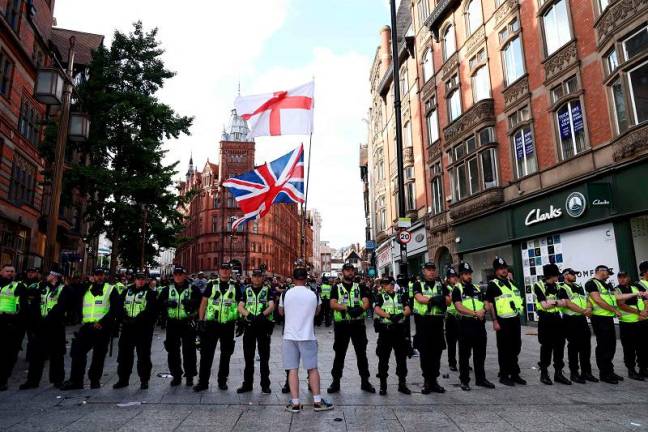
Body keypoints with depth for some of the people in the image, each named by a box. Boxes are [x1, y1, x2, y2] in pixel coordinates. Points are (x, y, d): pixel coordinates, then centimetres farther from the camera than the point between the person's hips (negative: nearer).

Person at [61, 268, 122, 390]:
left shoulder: (111, 290, 1)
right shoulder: (87, 289, 14)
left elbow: (115, 309, -7)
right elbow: (79, 305, 21)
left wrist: (102, 322, -14)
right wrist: (81, 320, 5)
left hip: (103, 327, -4)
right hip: (87, 326, 4)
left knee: (99, 355, 3)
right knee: (77, 351, -5)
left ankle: (95, 380, 15)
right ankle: (75, 380, 4)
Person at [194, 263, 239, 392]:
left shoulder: (235, 286, 4)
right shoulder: (211, 284, 3)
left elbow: (239, 305, 7)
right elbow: (204, 302, 3)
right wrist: (201, 320, -4)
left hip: (228, 325, 1)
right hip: (211, 323, 0)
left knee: (226, 354, 10)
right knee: (206, 353, 2)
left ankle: (222, 380, 24)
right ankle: (203, 381, 12)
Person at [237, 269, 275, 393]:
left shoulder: (267, 290, 3)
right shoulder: (246, 290, 11)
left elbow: (271, 306, -9)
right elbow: (240, 307, 1)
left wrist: (262, 315, -27)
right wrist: (249, 315, -18)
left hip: (264, 325, -2)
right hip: (249, 326, 2)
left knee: (264, 357, 4)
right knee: (248, 356, 10)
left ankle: (265, 384, 14)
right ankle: (247, 384, 21)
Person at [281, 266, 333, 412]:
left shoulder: (285, 294, -3)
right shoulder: (313, 294, -2)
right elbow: (317, 311, 14)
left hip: (290, 336, 0)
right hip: (307, 336, 0)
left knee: (293, 370, 5)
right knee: (312, 369, 8)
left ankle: (295, 403, 6)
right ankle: (317, 401, 13)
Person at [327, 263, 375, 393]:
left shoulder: (360, 287, 11)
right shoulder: (336, 288, 7)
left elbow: (366, 303, -2)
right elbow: (333, 304, -8)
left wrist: (360, 309, -25)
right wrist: (347, 308, -24)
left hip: (358, 323, 1)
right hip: (341, 324, -1)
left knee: (361, 353, 7)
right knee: (339, 353, 7)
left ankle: (365, 381, 18)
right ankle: (336, 381, 17)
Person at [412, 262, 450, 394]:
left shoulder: (441, 285, 14)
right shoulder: (418, 285, 5)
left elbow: (448, 300, 4)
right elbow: (419, 298, -13)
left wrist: (439, 299, -17)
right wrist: (433, 299, -25)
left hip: (437, 321, 3)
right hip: (423, 321, -3)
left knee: (437, 352, 6)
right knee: (424, 352, 3)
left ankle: (434, 380, 17)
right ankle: (427, 380, 13)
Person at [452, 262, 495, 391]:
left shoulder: (477, 288, 15)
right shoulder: (457, 289, -3)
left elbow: (486, 304, 12)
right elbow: (458, 307, -13)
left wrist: (483, 310, -10)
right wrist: (475, 313, -18)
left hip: (479, 324, 5)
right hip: (465, 324, -5)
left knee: (480, 354, 13)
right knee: (465, 354, 3)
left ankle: (481, 378, 25)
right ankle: (464, 381, 12)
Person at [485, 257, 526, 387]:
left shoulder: (511, 282, 14)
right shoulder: (492, 285, -8)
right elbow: (489, 304, -12)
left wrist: (520, 307, 13)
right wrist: (494, 321, -16)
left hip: (515, 319, 7)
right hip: (503, 321, -7)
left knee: (516, 348, 13)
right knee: (504, 349, 2)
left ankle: (515, 374, 25)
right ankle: (504, 375, 13)